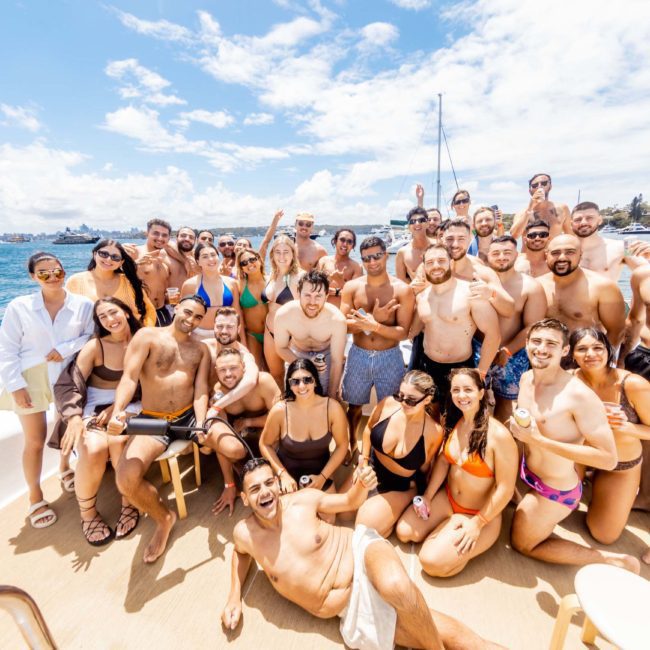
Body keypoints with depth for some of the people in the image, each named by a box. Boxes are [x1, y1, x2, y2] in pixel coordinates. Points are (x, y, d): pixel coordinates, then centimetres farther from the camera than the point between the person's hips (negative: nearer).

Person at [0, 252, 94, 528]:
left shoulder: (83, 304, -5)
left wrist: (66, 348, -22)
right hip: (30, 378, -1)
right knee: (36, 439, 2)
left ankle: (64, 467, 46)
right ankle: (35, 497, 21)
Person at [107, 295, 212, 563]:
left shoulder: (201, 349, 9)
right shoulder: (147, 336, -1)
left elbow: (201, 390, -1)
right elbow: (129, 378, -11)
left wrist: (201, 425, -18)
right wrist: (117, 412, -29)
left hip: (190, 416, 2)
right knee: (126, 480, -24)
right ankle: (164, 518, 8)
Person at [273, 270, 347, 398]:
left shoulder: (337, 320, -36)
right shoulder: (283, 315, -31)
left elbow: (336, 362, -24)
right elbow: (281, 348, -12)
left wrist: (331, 397, -15)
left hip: (326, 354, -1)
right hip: (297, 354, 1)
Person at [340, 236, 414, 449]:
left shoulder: (403, 290, -9)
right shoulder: (351, 287, -4)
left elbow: (403, 332, -12)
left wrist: (375, 325, -27)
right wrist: (373, 318, -23)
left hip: (390, 357, -1)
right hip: (358, 356, 2)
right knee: (354, 406, 18)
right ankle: (351, 445, 43)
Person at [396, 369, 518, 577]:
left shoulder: (499, 435, -26)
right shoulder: (452, 422, -6)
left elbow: (505, 489, -20)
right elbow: (444, 460, 3)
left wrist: (477, 523, -15)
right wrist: (427, 496, -4)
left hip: (479, 513, -5)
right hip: (447, 499, 6)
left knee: (432, 562, -16)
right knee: (404, 532, -4)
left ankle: (470, 544, 11)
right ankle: (445, 531, 19)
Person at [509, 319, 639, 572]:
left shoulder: (579, 395, -30)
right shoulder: (526, 378, -6)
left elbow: (608, 459, -31)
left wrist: (538, 440, -33)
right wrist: (515, 426, -8)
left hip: (554, 491, -7)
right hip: (526, 471, 8)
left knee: (522, 544, 12)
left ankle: (614, 560, 20)